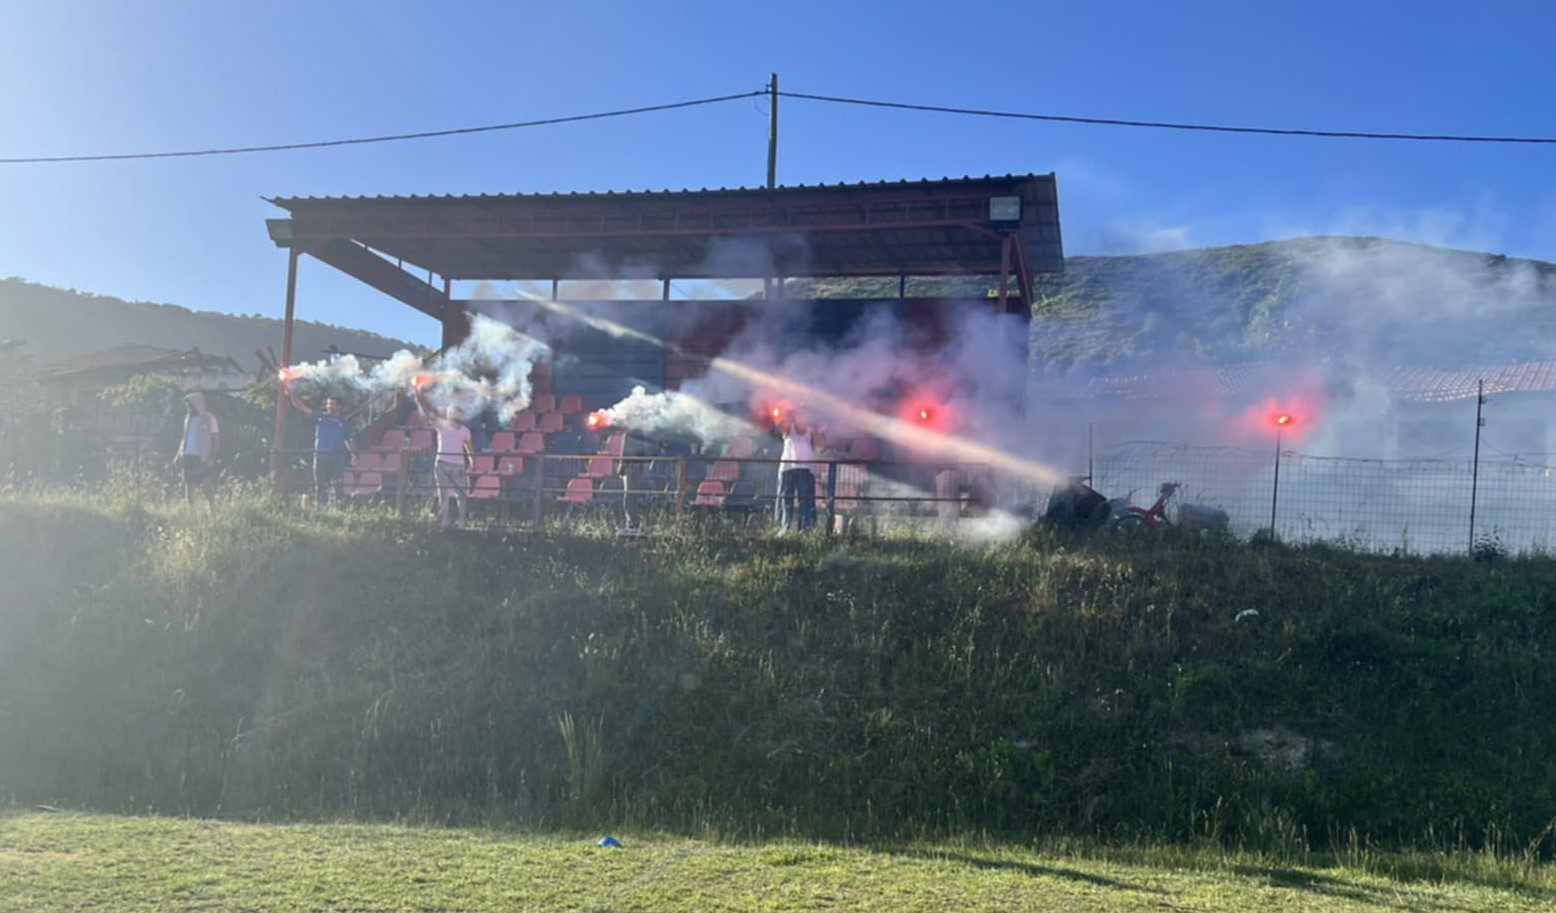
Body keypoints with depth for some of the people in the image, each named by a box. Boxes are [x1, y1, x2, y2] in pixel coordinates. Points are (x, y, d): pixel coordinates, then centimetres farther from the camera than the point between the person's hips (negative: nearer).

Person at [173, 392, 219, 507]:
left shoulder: (209, 419, -3)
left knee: (207, 485, -7)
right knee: (188, 485, 6)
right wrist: (179, 455, 13)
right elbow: (185, 439, 22)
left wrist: (212, 457, -14)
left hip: (203, 459, -6)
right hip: (189, 457, 6)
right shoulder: (188, 419, 15)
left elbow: (216, 440, -5)